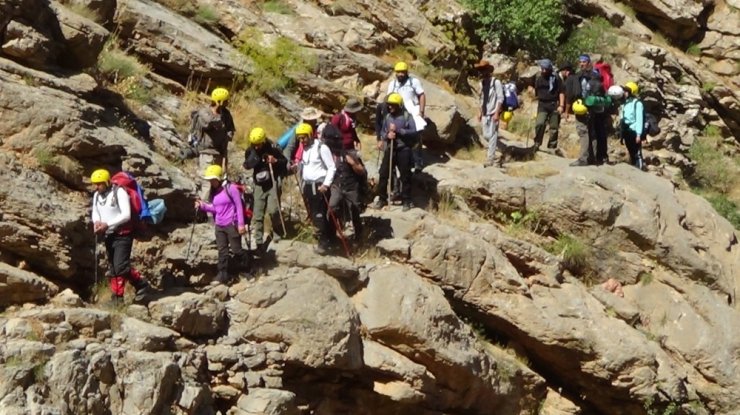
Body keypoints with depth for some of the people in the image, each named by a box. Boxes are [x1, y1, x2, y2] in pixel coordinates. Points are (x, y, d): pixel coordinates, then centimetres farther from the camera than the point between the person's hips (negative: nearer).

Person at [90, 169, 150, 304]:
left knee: (121, 267, -18)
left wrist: (107, 224, -26)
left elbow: (126, 215, -21)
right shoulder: (97, 195, 7)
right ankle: (117, 297, 17)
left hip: (122, 234, -8)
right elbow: (95, 213, 15)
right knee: (112, 268, 10)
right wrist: (96, 222, -9)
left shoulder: (119, 192, -16)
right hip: (108, 236, 8)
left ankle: (141, 285, 0)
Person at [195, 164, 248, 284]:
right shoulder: (213, 192, 9)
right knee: (222, 251, 6)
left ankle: (247, 269, 22)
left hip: (232, 224, -7)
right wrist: (203, 206, -5)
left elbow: (239, 206, -11)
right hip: (219, 226, 7)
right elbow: (214, 208, 13)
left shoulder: (230, 188, -12)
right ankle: (222, 275, 9)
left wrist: (241, 224, -14)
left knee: (236, 250, 0)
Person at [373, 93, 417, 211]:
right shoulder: (387, 117, 10)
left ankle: (406, 200, 12)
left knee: (405, 176, 3)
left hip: (403, 149, -4)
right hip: (390, 149, 4)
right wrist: (387, 135, -10)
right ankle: (382, 198, 11)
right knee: (383, 174, 0)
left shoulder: (407, 116, -3)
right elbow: (382, 132, 13)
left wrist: (398, 130, -19)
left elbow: (413, 132, -12)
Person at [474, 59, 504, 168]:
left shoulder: (496, 82, -13)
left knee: (492, 135, -4)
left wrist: (497, 113, -19)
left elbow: (500, 99, -14)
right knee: (486, 135, 10)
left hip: (493, 113, -7)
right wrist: (480, 112, 13)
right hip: (485, 114, 7)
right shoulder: (482, 83, 9)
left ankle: (490, 158, 1)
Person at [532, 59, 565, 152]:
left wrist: (561, 105, -10)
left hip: (554, 105, -2)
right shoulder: (538, 79, 11)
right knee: (540, 124, -17)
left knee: (554, 127, 3)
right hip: (542, 105, 2)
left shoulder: (556, 78, 0)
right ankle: (537, 144, -7)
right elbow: (536, 93, 24)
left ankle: (552, 146, 13)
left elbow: (561, 92, -3)